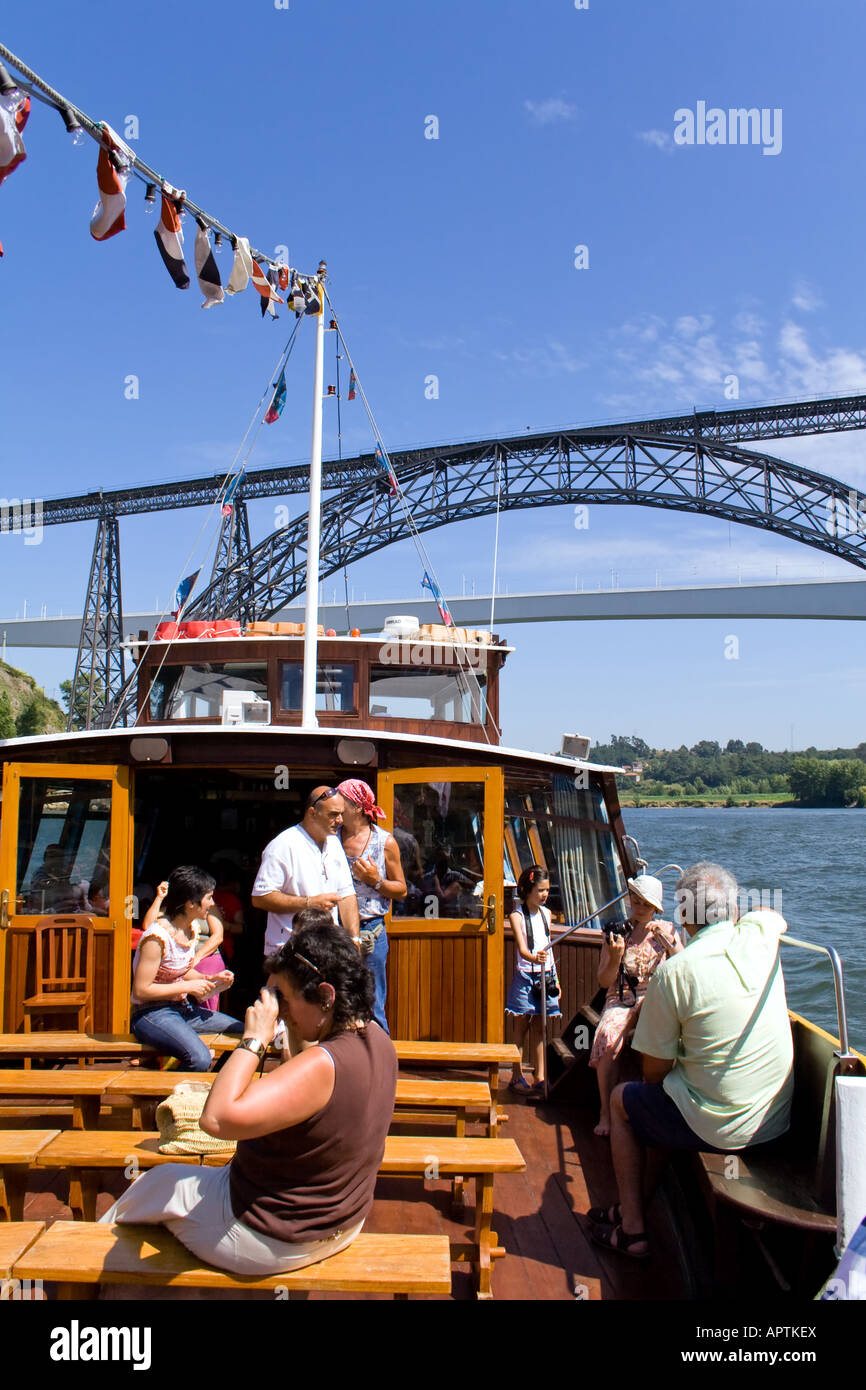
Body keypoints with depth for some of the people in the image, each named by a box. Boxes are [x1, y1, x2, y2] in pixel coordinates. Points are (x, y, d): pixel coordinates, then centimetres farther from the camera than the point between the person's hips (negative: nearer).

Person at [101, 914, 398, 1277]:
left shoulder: (323, 1065, -35)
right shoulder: (376, 1039, -7)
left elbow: (217, 1118, -40)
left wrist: (254, 1039, -31)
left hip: (273, 1241, -8)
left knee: (159, 1182, 17)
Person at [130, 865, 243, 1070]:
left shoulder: (191, 929, 6)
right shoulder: (158, 937, -21)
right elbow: (141, 990, -21)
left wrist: (210, 979, 2)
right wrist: (188, 986, -17)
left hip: (183, 1008, 9)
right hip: (152, 1014, -9)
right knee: (200, 1060, -33)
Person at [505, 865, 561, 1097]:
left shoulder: (546, 914, 9)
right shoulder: (517, 916, -10)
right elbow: (522, 948, -21)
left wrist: (555, 979, 16)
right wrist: (534, 958, -42)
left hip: (545, 976, 5)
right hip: (525, 976, -5)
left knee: (538, 1027, 9)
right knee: (523, 1026, 1)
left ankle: (540, 1078, 12)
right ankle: (517, 1077, 9)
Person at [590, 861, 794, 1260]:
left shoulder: (673, 972, -19)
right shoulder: (759, 934, -6)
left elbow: (654, 1072, -9)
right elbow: (778, 916, 23)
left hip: (716, 1129, -6)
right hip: (778, 1122, 6)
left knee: (622, 1100, 21)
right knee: (668, 1096, 31)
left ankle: (632, 1228, 26)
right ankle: (637, 1203, 40)